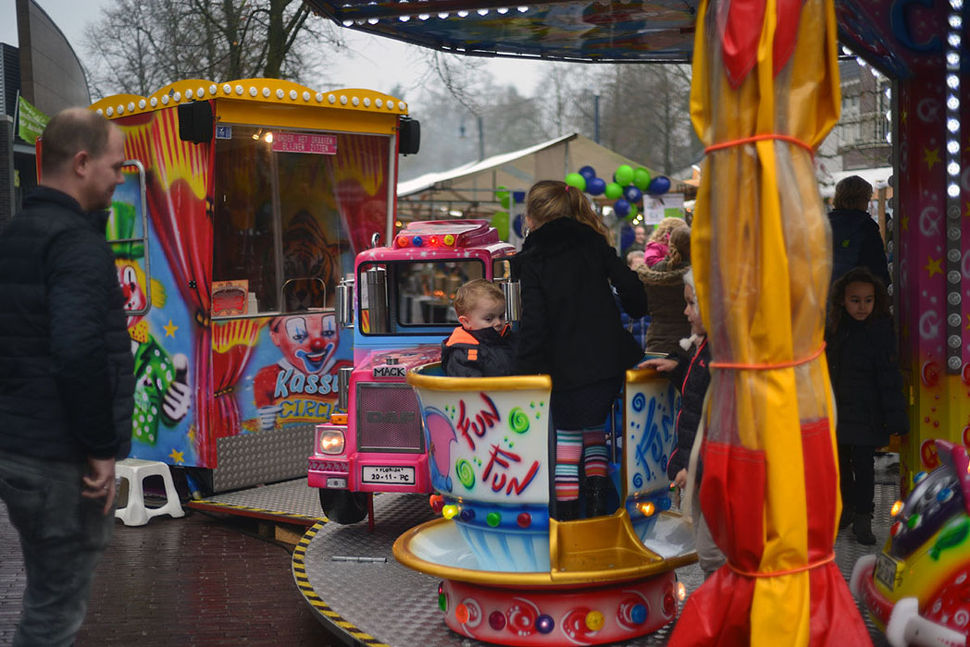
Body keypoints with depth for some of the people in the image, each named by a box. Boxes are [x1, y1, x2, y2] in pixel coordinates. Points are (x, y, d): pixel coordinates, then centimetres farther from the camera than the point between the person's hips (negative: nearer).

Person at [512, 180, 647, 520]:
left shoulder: (530, 261, -3)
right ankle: (598, 497, 12)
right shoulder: (593, 242, 7)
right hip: (611, 359, 4)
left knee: (568, 437, 7)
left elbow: (534, 323, -10)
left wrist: (525, 370, -5)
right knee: (594, 427, 22)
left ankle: (566, 513, 8)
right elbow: (628, 284, 4)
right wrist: (637, 315, 24)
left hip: (567, 368, -4)